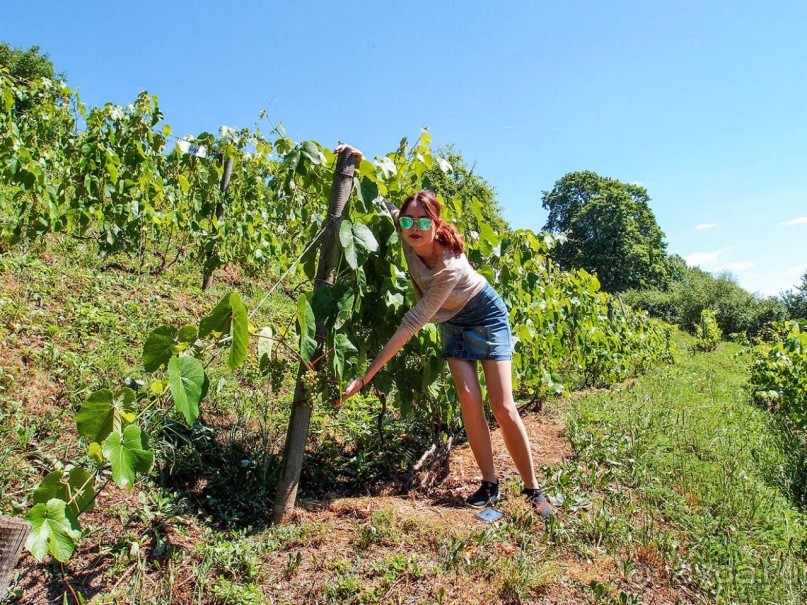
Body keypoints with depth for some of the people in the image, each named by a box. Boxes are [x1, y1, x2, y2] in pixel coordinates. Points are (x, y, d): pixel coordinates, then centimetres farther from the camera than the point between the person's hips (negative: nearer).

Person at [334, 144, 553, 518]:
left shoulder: (450, 265, -38)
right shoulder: (407, 235, -21)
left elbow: (413, 322, -39)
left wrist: (367, 375, -39)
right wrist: (357, 163, -20)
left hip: (485, 314, -5)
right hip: (451, 320, 5)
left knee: (502, 407, -9)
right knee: (468, 399, -8)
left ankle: (533, 490, 5)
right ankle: (490, 484, 5)